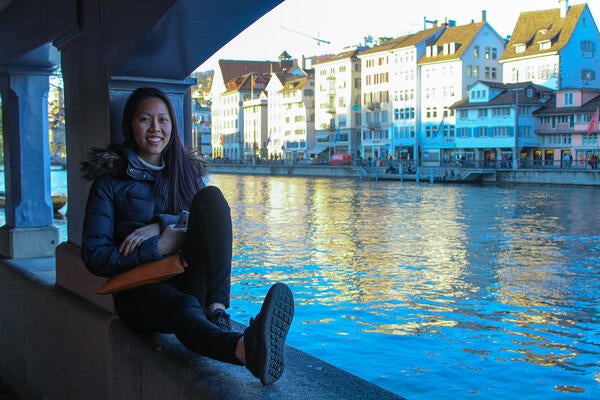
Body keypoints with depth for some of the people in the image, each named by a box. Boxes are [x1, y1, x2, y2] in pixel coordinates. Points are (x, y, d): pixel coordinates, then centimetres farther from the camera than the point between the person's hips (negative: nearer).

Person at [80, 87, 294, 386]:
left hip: (192, 284, 3)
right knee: (184, 307, -39)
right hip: (141, 290, -3)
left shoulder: (187, 172, 17)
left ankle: (218, 311, -36)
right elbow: (95, 257, -1)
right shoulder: (110, 182, 6)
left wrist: (160, 225, -11)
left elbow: (214, 225, 5)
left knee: (210, 196, -20)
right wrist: (157, 248, -15)